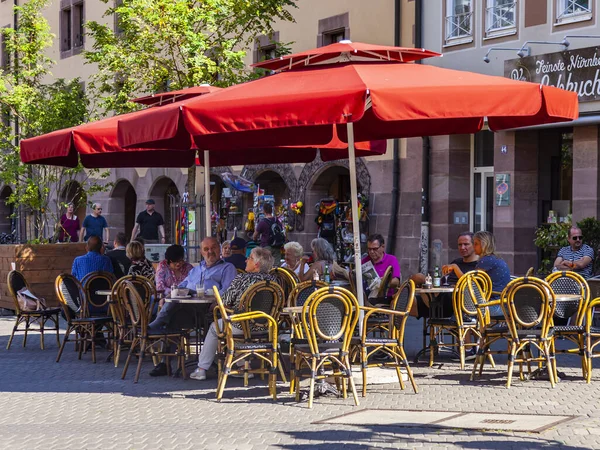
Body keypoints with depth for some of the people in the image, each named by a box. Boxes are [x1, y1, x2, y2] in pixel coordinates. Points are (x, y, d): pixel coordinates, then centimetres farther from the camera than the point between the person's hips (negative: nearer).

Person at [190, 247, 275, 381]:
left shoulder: (241, 279, -15)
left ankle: (201, 369, 30)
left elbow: (225, 303, -10)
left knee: (214, 327, 24)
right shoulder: (272, 280, -1)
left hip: (241, 327, -5)